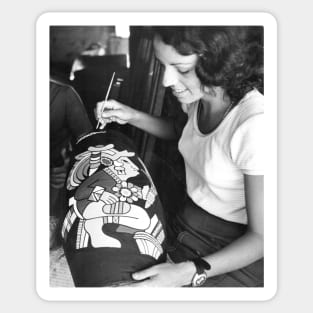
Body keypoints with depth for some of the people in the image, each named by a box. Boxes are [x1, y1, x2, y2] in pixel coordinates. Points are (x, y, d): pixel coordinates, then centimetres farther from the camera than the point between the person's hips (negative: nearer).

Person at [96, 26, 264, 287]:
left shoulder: (256, 125, -32)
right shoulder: (201, 94, -9)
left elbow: (261, 237, -22)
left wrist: (191, 272, -34)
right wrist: (132, 116, 0)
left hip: (233, 253, -6)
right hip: (187, 224, 6)